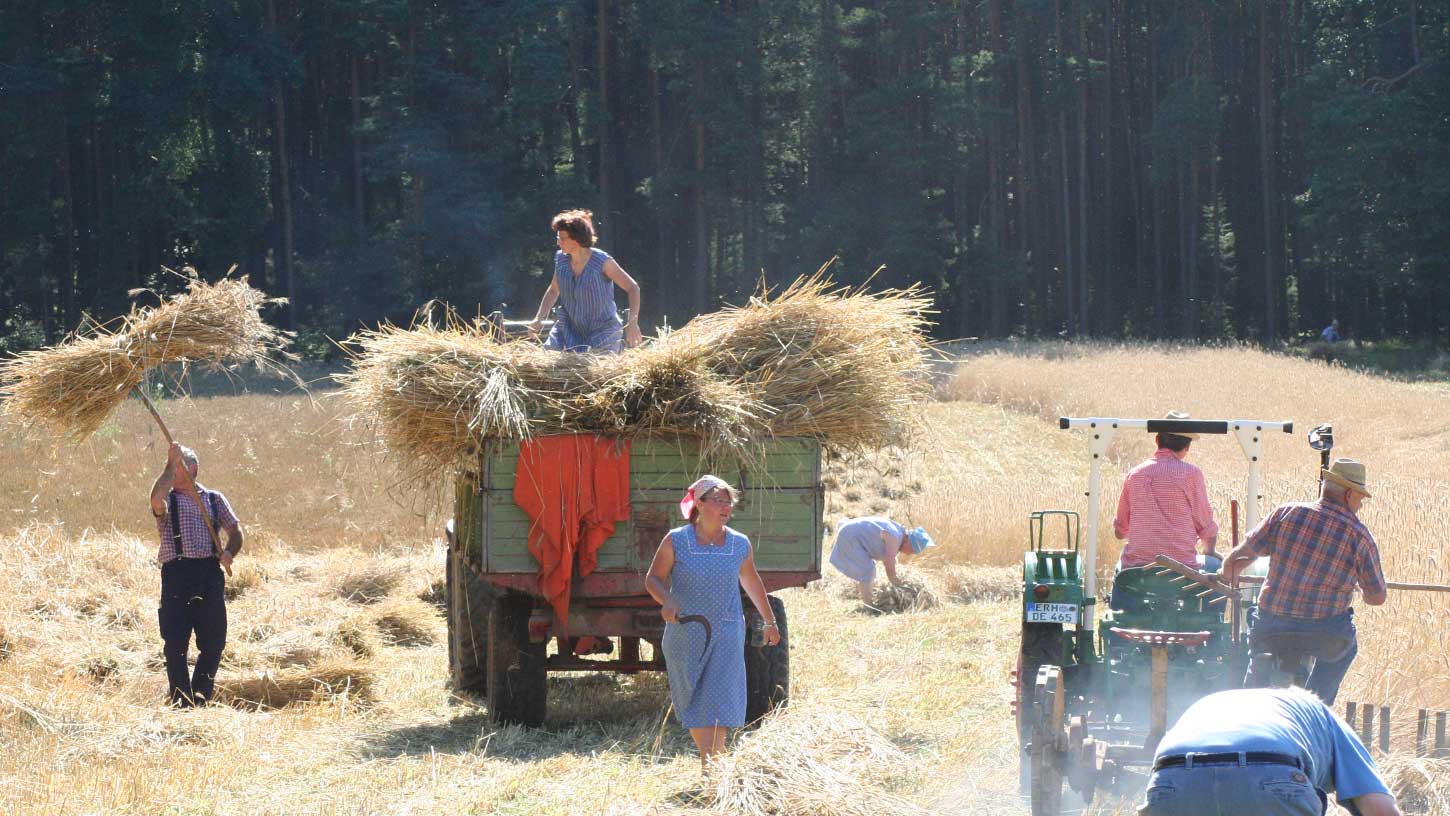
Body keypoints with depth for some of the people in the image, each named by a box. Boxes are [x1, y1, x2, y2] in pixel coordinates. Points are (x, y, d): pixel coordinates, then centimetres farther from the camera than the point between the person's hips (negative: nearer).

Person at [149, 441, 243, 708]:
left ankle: (200, 699, 16)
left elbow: (235, 530, 17)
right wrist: (170, 464, -15)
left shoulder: (214, 499, 15)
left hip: (210, 574, 2)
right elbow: (157, 501, -17)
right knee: (175, 644, -5)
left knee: (213, 642, 4)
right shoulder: (167, 499, 8)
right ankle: (181, 703, 1)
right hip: (177, 573, -2)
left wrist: (229, 552, -4)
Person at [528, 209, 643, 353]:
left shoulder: (602, 262, -17)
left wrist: (632, 323, -26)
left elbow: (633, 288, -14)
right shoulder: (561, 259, -2)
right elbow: (553, 290, 16)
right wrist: (538, 319, 4)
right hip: (570, 329, 4)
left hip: (602, 330, -4)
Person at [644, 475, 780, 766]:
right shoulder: (676, 541, -4)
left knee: (718, 706, -10)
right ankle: (714, 759, 24)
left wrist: (770, 621, 29)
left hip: (726, 638, 0)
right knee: (693, 705, 7)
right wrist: (666, 601, -20)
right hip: (685, 636, 0)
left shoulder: (740, 545, 4)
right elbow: (653, 579, 2)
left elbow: (751, 582, 20)